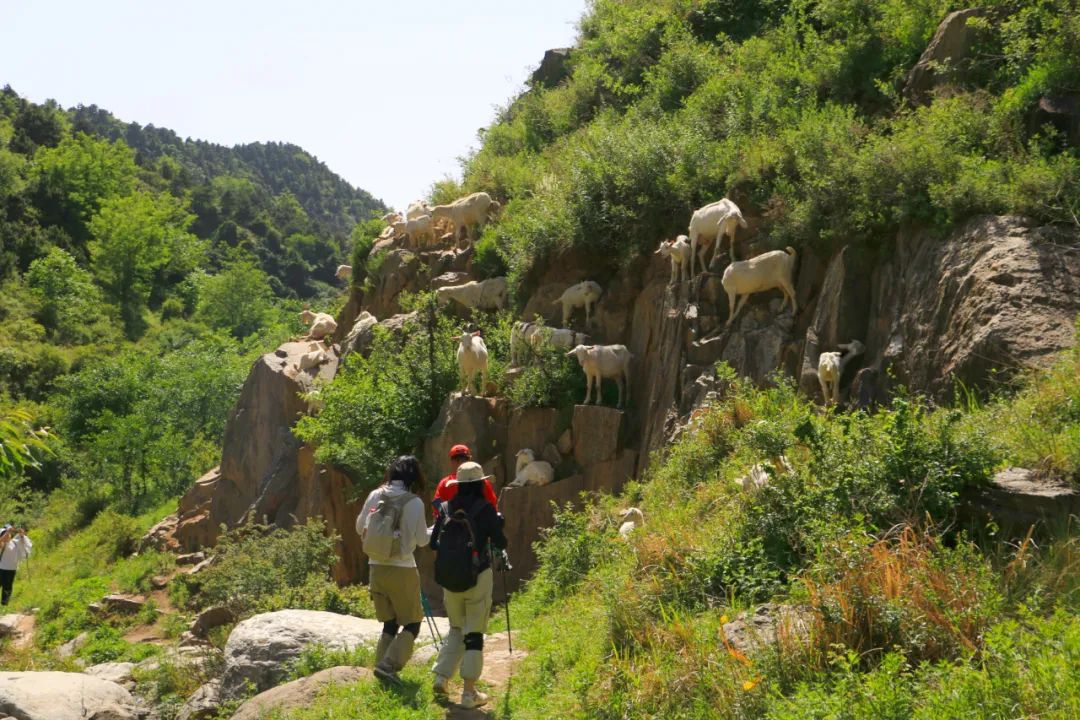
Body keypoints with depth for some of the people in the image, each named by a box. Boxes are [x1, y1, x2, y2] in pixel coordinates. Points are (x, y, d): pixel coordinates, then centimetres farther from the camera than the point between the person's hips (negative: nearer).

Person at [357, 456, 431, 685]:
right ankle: (389, 665, -8)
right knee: (412, 623, 6)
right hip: (401, 569, -5)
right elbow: (422, 539, -7)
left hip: (376, 567, 5)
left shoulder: (375, 495, 2)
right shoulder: (414, 502, -11)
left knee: (390, 623, 18)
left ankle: (382, 665, 14)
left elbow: (360, 527, 11)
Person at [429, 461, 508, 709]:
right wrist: (498, 523, 14)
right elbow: (500, 544, -4)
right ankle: (469, 693, 2)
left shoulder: (446, 507, 4)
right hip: (477, 577, -4)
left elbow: (433, 543, 7)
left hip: (448, 577, 4)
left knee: (456, 629, 22)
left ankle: (441, 677, 11)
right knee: (474, 633, 2)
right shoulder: (485, 508, -8)